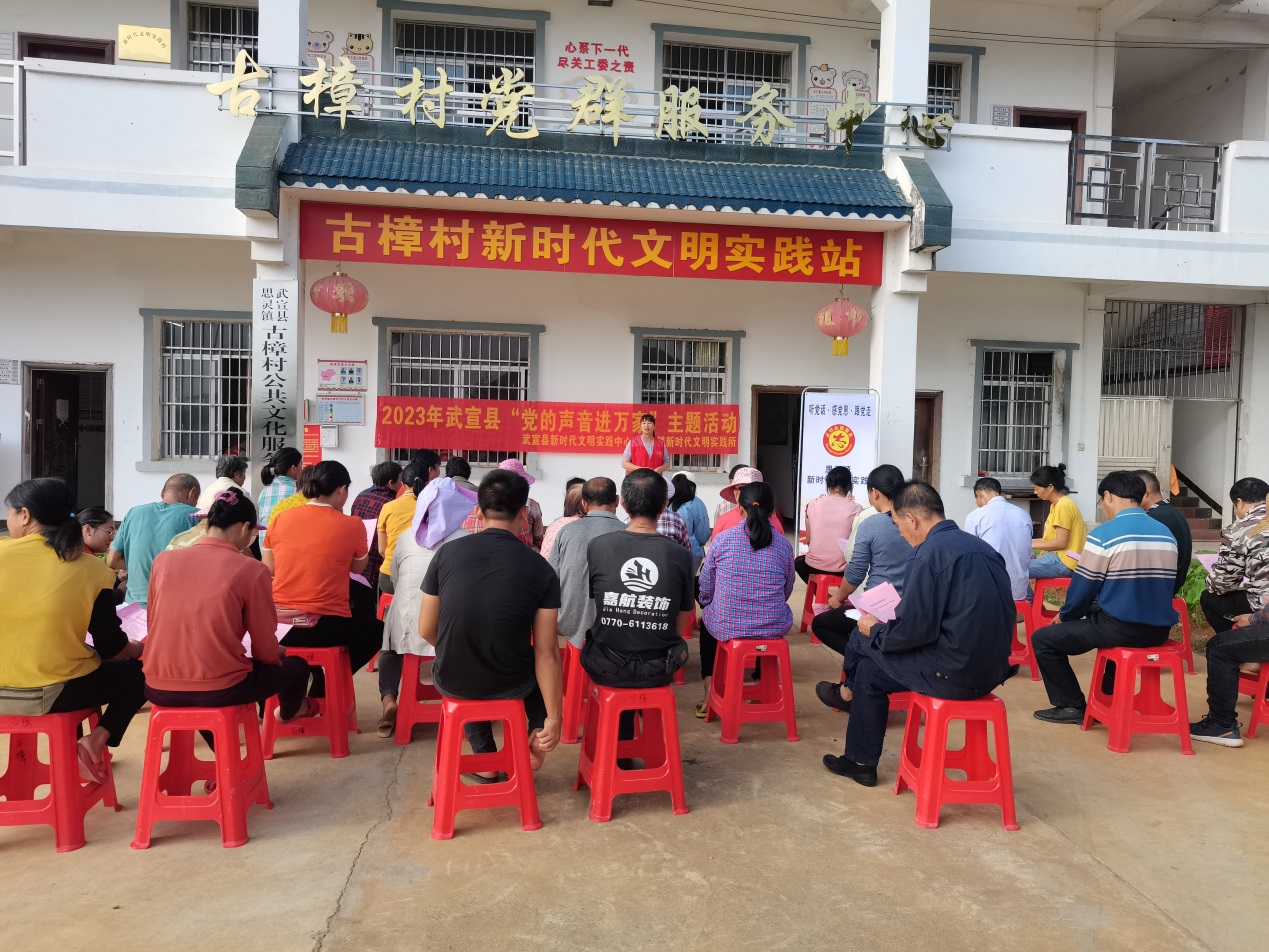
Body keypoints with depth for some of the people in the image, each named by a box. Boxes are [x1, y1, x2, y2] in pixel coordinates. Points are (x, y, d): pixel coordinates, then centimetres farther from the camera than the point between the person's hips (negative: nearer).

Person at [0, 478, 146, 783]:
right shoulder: (92, 570, -10)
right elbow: (112, 648, -5)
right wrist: (142, 648, 17)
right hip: (53, 694, -3)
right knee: (137, 672, 21)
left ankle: (72, 748, 22)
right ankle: (96, 740, 0)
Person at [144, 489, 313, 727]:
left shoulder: (163, 560, 1)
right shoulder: (252, 571, -11)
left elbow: (153, 629, 14)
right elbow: (265, 651, -4)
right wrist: (279, 652, 19)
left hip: (159, 689, 5)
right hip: (219, 689, -5)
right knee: (297, 666, 22)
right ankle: (288, 712, 54)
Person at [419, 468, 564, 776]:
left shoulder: (447, 553, -7)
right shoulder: (541, 569, -12)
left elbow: (426, 630, 0)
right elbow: (546, 653, -11)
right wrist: (553, 718, -2)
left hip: (451, 682, 2)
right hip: (512, 685, -1)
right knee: (544, 665, 32)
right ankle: (535, 740, 15)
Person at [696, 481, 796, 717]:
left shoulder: (722, 540, -9)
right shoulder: (784, 545, -5)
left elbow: (705, 591, -1)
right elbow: (786, 592, 6)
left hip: (726, 627, -1)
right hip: (774, 629, 1)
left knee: (706, 620, 33)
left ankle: (710, 691, 26)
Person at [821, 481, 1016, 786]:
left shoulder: (929, 553, -18)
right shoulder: (981, 546, 8)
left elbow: (914, 630, -20)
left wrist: (875, 631, 1)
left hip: (953, 675, -9)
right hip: (992, 668, 9)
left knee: (864, 646, 10)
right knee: (870, 664, 21)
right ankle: (859, 761, 33)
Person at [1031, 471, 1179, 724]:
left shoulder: (1104, 535, -13)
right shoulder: (1166, 534, 8)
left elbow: (1083, 588, -9)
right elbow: (1153, 587, 17)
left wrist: (1065, 615, 11)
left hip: (1121, 629, -7)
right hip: (1159, 630, 7)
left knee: (1043, 639, 8)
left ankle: (1072, 706, 12)